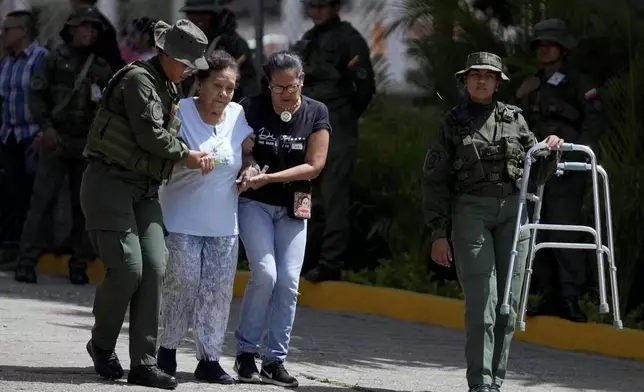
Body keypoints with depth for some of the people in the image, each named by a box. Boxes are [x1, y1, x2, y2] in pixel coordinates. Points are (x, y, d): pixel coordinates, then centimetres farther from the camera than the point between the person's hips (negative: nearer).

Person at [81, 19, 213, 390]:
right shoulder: (138, 80, -13)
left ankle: (144, 362, -4)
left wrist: (193, 157, 2)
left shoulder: (170, 89, 17)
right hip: (110, 183, -8)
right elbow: (151, 136, -18)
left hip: (145, 189, 8)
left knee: (154, 268, -5)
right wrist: (187, 155, -5)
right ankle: (102, 345, 10)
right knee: (128, 269, -14)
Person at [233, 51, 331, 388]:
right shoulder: (252, 109, -9)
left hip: (293, 208, 2)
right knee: (265, 274, -16)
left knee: (288, 282, -6)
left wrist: (268, 178, -19)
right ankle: (246, 353, -2)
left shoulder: (316, 113, -5)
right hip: (254, 204, -2)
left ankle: (275, 361, 1)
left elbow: (314, 166, -10)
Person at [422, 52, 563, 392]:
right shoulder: (453, 123, 7)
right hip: (470, 211, -3)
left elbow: (536, 174, 18)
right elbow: (435, 181, 5)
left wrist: (549, 152, -3)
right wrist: (438, 233, -2)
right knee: (482, 300, -13)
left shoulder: (514, 119, 13)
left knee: (508, 301, 1)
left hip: (512, 211, 3)